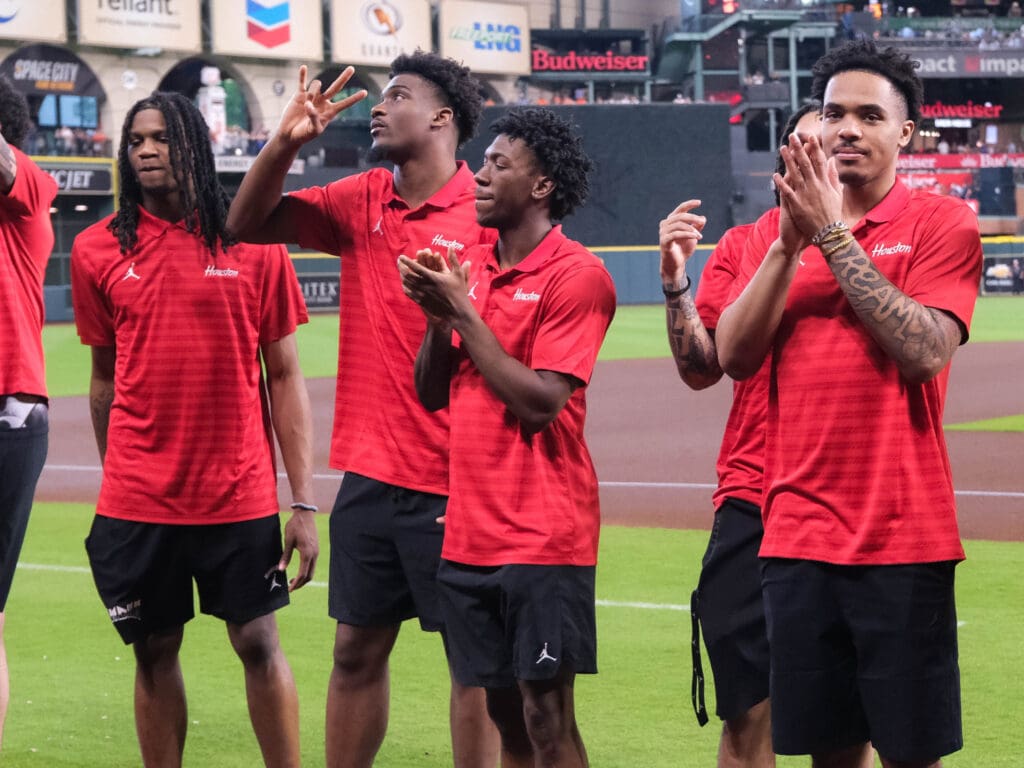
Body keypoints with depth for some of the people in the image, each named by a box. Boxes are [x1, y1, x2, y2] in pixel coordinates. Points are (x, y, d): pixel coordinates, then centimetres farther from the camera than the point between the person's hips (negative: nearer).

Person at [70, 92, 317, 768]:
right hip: (138, 501, 1)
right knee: (155, 650, 8)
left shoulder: (254, 244, -1)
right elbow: (105, 378, 10)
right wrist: (117, 486, 10)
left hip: (241, 495, -1)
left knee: (259, 641, 4)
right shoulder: (98, 250, 2)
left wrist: (305, 503, -4)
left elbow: (284, 376, 0)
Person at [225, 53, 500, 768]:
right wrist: (287, 140, -6)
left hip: (451, 485, -6)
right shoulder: (360, 201, 8)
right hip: (369, 474, 6)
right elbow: (249, 223, 10)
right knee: (357, 648, 12)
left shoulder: (485, 213, -10)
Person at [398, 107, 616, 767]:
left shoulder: (576, 275, -10)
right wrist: (437, 314, -4)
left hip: (542, 535, -7)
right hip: (469, 533, 7)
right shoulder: (471, 268, 13)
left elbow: (538, 404, -17)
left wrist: (463, 311, -12)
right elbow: (432, 394, 13)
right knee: (505, 713, 11)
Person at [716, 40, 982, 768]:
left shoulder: (941, 223, -1)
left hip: (904, 538, -3)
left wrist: (835, 235, -15)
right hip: (797, 535, 4)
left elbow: (925, 352, -16)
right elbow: (733, 355, 1)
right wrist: (789, 243, -10)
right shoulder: (776, 228, 11)